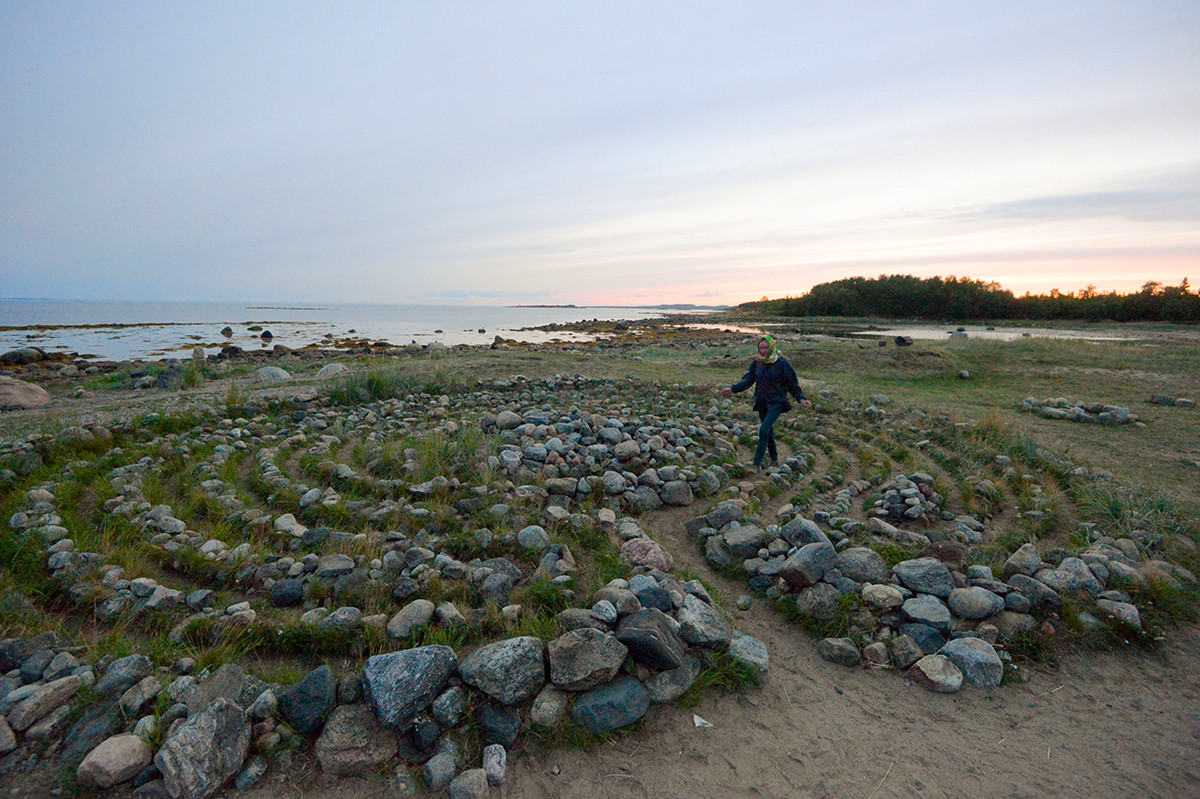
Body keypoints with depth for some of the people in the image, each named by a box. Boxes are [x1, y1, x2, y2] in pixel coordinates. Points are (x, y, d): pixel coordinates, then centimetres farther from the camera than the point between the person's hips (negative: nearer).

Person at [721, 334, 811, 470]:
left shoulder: (782, 363, -11)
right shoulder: (756, 363, 1)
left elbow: (792, 384, -6)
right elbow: (748, 380, 3)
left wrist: (801, 399, -16)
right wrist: (732, 389, -10)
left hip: (776, 402, -5)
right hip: (762, 402, 5)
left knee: (764, 430, -19)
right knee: (769, 431, 15)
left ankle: (757, 464, -12)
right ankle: (774, 459, 35)